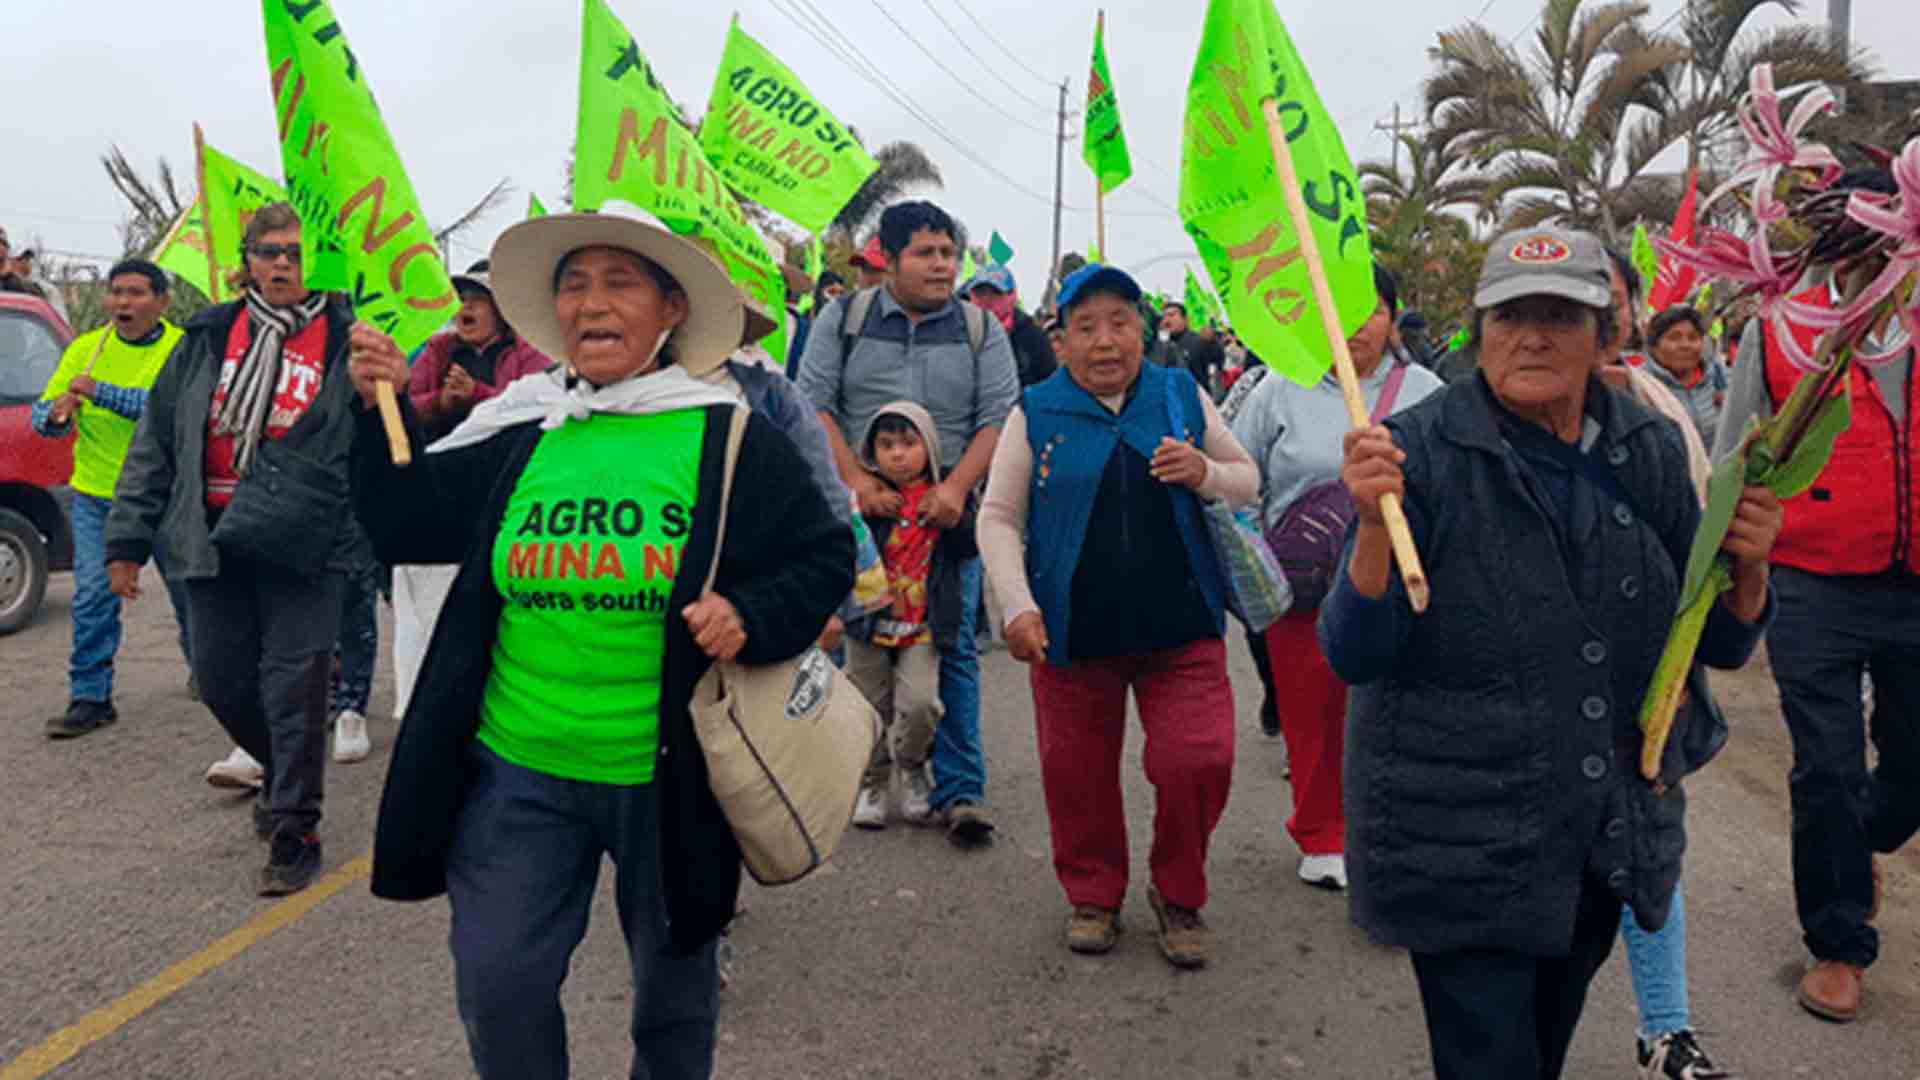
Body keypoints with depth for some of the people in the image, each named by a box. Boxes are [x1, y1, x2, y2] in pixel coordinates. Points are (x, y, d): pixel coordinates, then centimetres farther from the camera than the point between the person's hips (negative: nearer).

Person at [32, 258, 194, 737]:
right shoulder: (85, 349, 4)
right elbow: (42, 414, 4)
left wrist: (100, 391, -28)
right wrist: (57, 413, -18)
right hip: (97, 497, 2)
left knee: (189, 589, 12)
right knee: (93, 596, -5)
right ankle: (90, 698, 2)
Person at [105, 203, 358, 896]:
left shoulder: (346, 340, -1)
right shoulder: (210, 338, 9)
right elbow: (157, 439, 10)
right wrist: (129, 536, 8)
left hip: (302, 545, -4)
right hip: (214, 539, 4)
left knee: (293, 684, -4)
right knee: (220, 677, 10)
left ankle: (293, 830, 11)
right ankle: (282, 775, 38)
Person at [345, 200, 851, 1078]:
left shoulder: (727, 438, -7)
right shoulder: (518, 433, 2)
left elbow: (825, 558, -3)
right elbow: (403, 525, 8)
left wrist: (750, 616, -20)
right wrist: (381, 412, -4)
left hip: (668, 776, -2)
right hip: (518, 773, 2)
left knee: (673, 993, 18)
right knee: (496, 987, 9)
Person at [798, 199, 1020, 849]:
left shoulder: (981, 330, 8)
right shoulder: (844, 318, 7)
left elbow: (998, 418, 1)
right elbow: (813, 403, 1)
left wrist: (956, 489, -14)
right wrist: (857, 483, -12)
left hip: (948, 510, 0)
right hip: (858, 507, 0)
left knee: (955, 650, -1)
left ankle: (960, 790, 5)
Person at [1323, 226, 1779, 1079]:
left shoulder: (1650, 454, 0)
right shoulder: (1420, 452, -14)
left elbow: (1721, 646, 7)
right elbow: (1355, 656, -17)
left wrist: (1747, 567, -14)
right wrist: (1375, 525, -33)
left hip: (1611, 837, 5)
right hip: (1460, 841, -5)